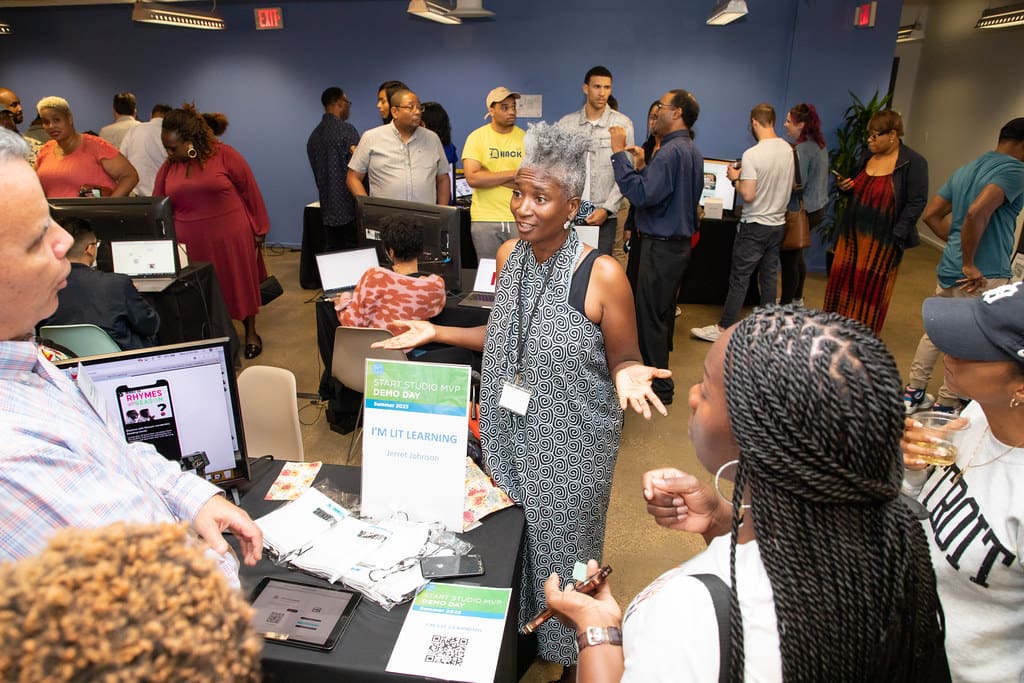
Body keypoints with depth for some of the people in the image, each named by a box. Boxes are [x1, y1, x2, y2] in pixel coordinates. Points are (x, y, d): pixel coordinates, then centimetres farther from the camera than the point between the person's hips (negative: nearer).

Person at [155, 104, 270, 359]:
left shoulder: (225, 155, -9)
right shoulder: (168, 168, 4)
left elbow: (250, 191, -5)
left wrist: (258, 229, -2)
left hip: (231, 237, -3)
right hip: (191, 242, 4)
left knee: (240, 284, 11)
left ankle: (250, 333, 29)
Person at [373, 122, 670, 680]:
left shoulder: (602, 274, -21)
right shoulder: (509, 255, -2)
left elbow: (623, 358, -11)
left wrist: (628, 376, -33)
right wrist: (437, 332, 5)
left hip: (571, 442, -5)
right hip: (510, 433, 5)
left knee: (562, 547, 12)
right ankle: (518, 631, 49)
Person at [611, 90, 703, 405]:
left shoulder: (671, 151, -19)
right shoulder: (691, 150, 14)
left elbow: (642, 194, -28)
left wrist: (619, 154, -23)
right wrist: (641, 167, 10)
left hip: (662, 246, -11)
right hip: (678, 241, 11)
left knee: (650, 315, -2)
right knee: (662, 312, 20)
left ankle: (659, 388, 7)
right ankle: (659, 372, 35)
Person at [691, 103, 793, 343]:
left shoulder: (752, 154, -19)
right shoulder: (788, 150, 3)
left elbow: (747, 195, -22)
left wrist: (735, 178, -4)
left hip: (755, 226, -7)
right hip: (778, 224, 7)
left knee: (739, 278, -1)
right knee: (768, 278, 13)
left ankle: (723, 328, 6)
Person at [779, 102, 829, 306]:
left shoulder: (802, 149, -19)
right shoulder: (818, 145, 10)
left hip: (801, 212, -10)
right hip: (815, 209, 10)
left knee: (788, 259, -1)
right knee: (796, 256, 20)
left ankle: (786, 305, 6)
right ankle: (796, 299, 33)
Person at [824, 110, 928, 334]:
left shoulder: (913, 162, -10)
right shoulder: (867, 157, 9)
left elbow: (916, 203, -12)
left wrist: (897, 237, -17)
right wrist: (843, 187, -1)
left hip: (882, 240, -6)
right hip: (853, 235, 6)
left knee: (872, 291, 2)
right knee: (843, 284, 7)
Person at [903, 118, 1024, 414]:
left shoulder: (966, 169, 12)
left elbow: (931, 215, 14)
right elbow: (977, 213, -30)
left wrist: (957, 244, 14)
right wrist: (970, 264, -22)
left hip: (948, 269, 8)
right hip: (984, 277, -8)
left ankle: (913, 394, 29)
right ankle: (944, 409, 16)